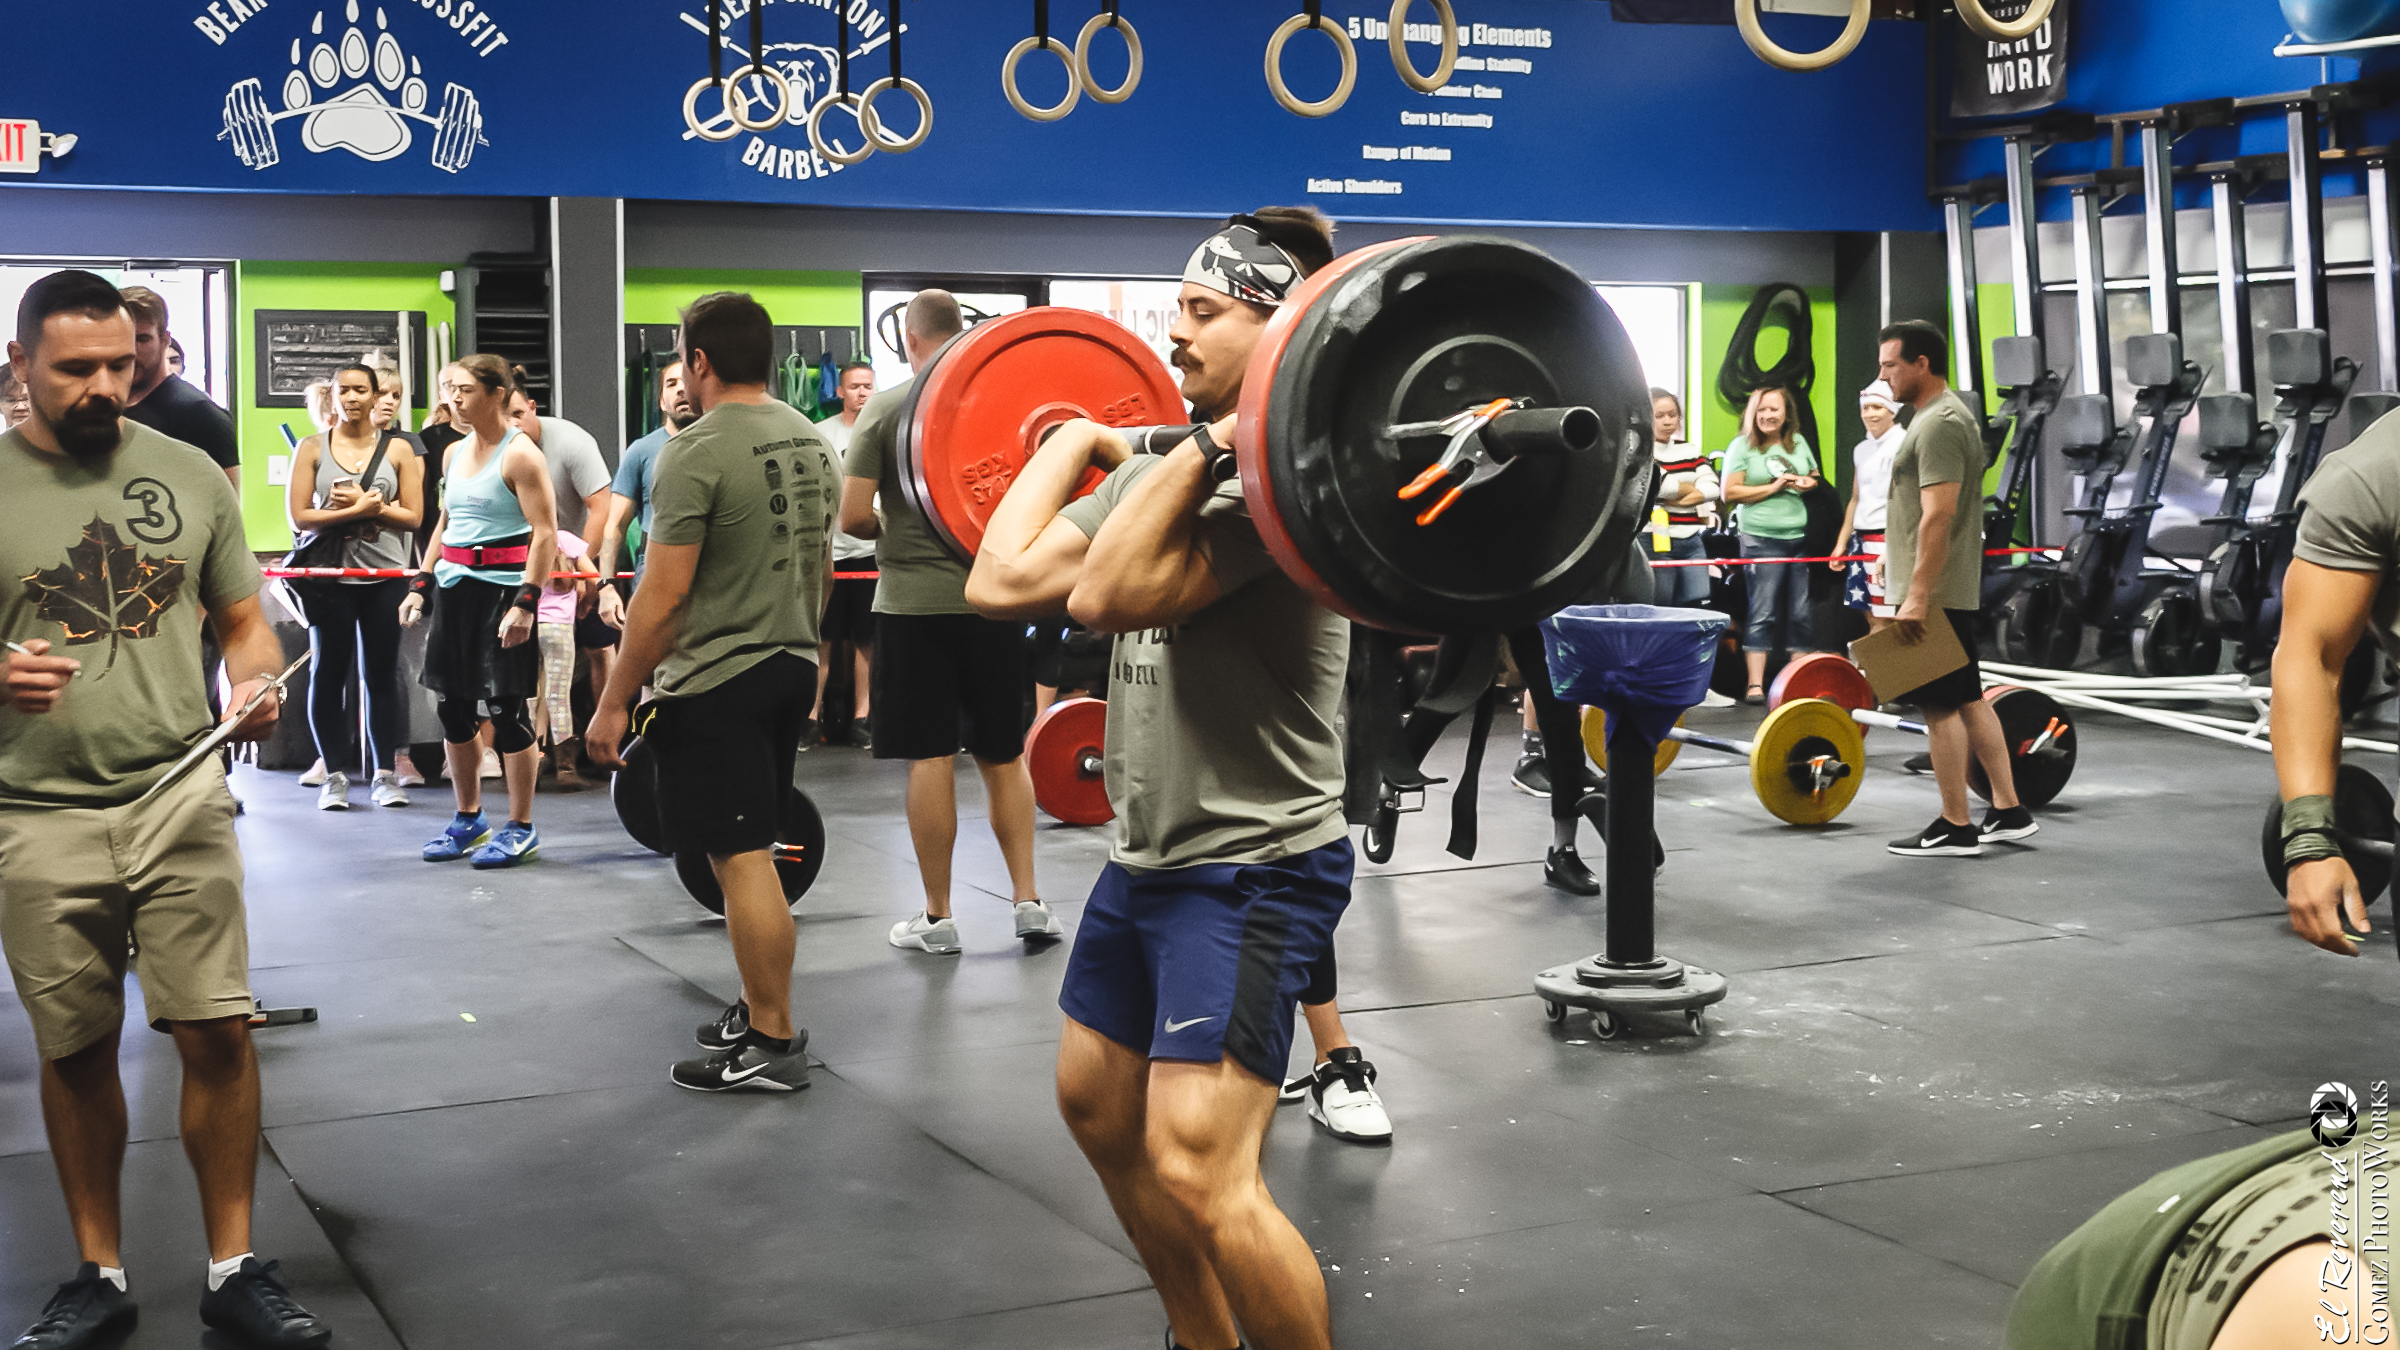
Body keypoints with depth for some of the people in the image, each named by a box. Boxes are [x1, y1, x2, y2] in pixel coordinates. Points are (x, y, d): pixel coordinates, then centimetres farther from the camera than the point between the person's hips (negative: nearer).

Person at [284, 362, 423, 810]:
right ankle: (334, 776, 10)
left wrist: (365, 503, -11)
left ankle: (385, 773, 10)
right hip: (331, 576, 0)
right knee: (328, 674, 1)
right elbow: (299, 516, -3)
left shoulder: (398, 449, 7)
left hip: (385, 576, 0)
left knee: (381, 675, 4)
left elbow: (412, 516, 2)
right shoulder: (312, 449, 5)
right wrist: (357, 510, -11)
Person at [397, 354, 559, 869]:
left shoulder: (520, 456, -10)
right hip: (454, 588, 8)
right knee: (453, 706, 11)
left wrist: (526, 603, -22)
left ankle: (521, 829, 6)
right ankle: (469, 821, 24)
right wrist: (421, 584, 16)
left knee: (505, 708, -5)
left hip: (501, 588, -8)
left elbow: (544, 534, -16)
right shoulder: (455, 453, 14)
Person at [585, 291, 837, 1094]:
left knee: (743, 859, -4)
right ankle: (761, 1011, 26)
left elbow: (664, 592, -19)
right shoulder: (810, 442, 10)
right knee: (748, 851, 18)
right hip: (791, 669, 9)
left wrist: (614, 702, -13)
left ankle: (772, 1046, 0)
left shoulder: (698, 451, -16)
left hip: (716, 682, -9)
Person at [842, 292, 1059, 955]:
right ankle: (1028, 901, 12)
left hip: (915, 602, -3)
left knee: (929, 757, 2)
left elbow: (853, 516, -10)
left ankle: (937, 917, 8)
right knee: (1003, 755, 13)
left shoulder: (885, 408, -5)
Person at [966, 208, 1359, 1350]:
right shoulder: (1162, 470, 10)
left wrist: (1212, 442, -26)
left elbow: (1108, 594, -30)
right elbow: (1001, 583, 6)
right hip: (1149, 856, 10)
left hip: (1253, 865, -10)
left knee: (1198, 1170, -19)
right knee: (1099, 1110, 22)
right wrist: (1071, 444, 14)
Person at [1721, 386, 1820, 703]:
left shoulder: (1798, 442, 14)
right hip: (1762, 539, -5)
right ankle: (1755, 684, -4)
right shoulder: (1742, 445, -1)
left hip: (1801, 537, 5)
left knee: (1801, 613, 6)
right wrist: (1774, 487, -9)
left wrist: (1809, 484, 1)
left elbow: (1816, 479, 25)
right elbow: (1729, 492, -8)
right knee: (1762, 612, -6)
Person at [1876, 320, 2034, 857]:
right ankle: (2008, 812, 19)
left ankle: (1955, 828, -1)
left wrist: (1917, 597, -26)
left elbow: (1938, 516, -24)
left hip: (1932, 593, -11)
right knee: (1969, 700, 14)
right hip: (1952, 591, 11)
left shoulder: (1939, 424, -17)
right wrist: (1905, 571, 26)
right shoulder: (1948, 415, 17)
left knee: (1941, 706, -6)